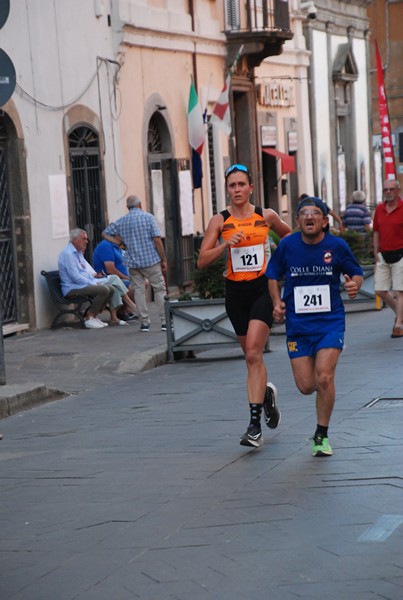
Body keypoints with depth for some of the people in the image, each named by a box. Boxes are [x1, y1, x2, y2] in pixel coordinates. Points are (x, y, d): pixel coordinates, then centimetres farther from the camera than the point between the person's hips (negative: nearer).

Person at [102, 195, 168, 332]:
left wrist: (119, 242, 12)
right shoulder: (148, 217, -4)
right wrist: (164, 259, -4)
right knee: (159, 289, 4)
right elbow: (157, 240, -9)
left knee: (139, 291, 7)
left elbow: (105, 233, 16)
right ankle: (165, 321, 1)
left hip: (133, 262, 3)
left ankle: (144, 322, 5)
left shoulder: (121, 221, 7)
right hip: (151, 260, -3)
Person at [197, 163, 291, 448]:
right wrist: (226, 245, -19)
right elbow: (202, 261, -6)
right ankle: (267, 393, 45)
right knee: (252, 355, 13)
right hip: (235, 292, 2)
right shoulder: (220, 221, 0)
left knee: (253, 353, -16)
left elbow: (288, 235, 22)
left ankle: (255, 424, -17)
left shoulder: (266, 216, 1)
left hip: (263, 288, -2)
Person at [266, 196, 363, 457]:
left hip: (331, 321, -2)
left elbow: (357, 273, 8)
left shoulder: (337, 246, -6)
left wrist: (354, 284, -15)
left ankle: (322, 436, 2)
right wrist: (277, 303, -4)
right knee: (306, 386, -2)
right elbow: (273, 276, 11)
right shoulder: (287, 245, -4)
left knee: (324, 378, -17)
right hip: (298, 325, 2)